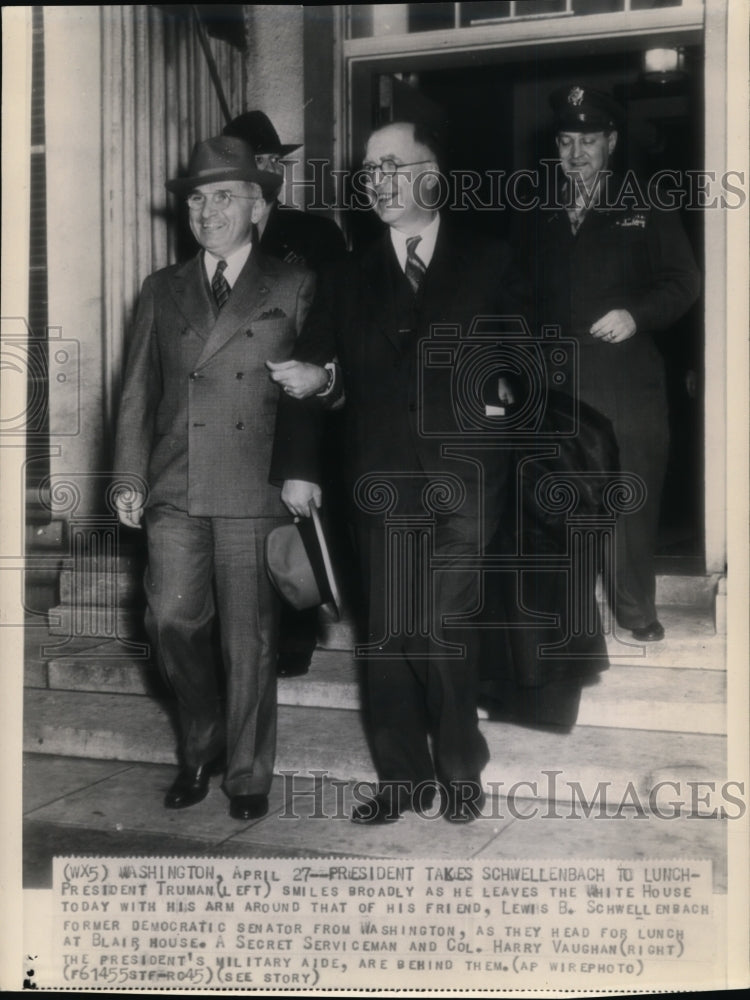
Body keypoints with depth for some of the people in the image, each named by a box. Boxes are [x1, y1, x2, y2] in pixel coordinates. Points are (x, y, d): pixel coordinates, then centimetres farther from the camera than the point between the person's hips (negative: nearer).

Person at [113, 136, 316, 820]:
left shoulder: (293, 288, 8)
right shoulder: (163, 290, 16)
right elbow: (138, 391, 13)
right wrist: (129, 479, 5)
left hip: (255, 489, -2)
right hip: (175, 490, 3)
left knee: (250, 637, 1)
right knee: (171, 621, -3)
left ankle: (248, 775, 17)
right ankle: (201, 746, 23)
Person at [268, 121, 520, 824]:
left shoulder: (487, 264, 8)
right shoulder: (349, 278, 14)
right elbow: (306, 372, 9)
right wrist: (296, 466, -6)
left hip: (462, 481, -2)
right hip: (381, 483, 3)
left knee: (443, 630, -6)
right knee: (388, 636, 2)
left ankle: (460, 773, 12)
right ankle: (403, 779, 14)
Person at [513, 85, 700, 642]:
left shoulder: (646, 210, 8)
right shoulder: (538, 221, 16)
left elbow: (683, 282, 3)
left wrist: (636, 315, -14)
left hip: (629, 380, -2)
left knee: (633, 496, 0)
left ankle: (637, 609, 13)